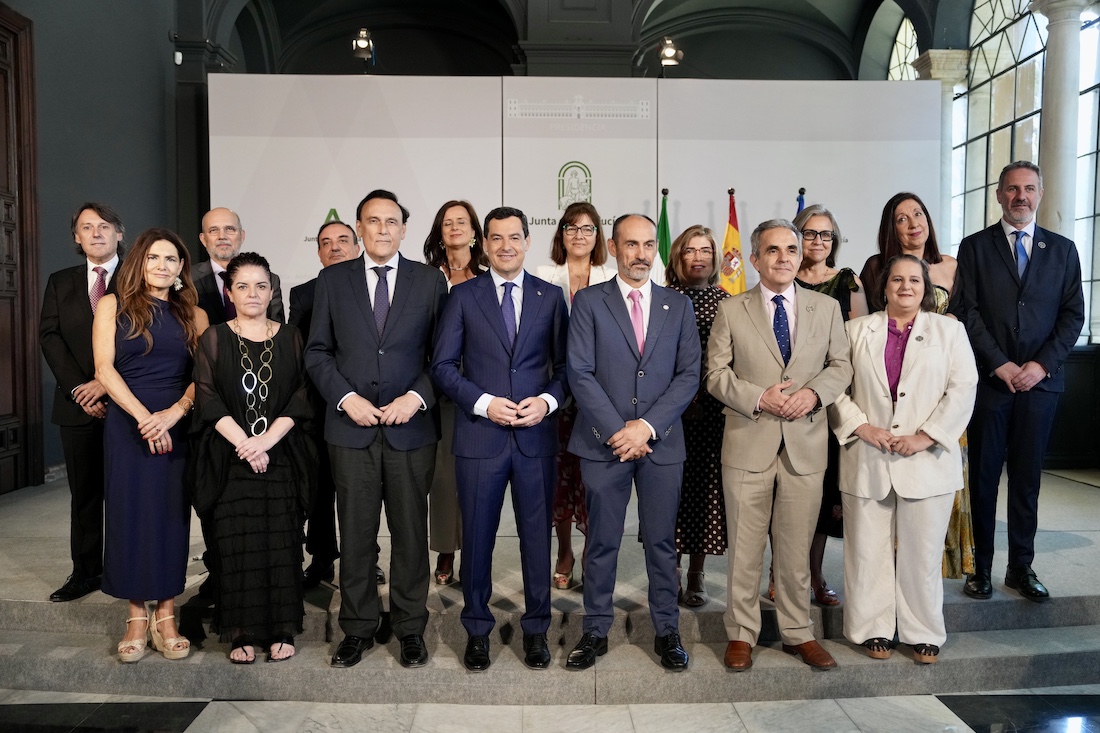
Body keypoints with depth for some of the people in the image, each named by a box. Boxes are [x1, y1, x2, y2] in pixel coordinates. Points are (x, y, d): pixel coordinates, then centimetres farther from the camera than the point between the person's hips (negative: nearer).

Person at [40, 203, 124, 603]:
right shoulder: (60, 282, 13)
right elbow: (50, 337, 5)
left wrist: (107, 381, -14)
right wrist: (78, 388, -8)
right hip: (78, 403, 3)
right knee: (84, 492, 9)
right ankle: (85, 571, 17)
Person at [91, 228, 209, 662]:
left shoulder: (193, 315, 10)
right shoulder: (114, 306, 6)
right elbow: (104, 369, -3)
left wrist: (173, 414, -14)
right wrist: (143, 417, -13)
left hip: (177, 427, 1)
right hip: (127, 425, -1)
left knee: (172, 517, 2)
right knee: (129, 514, 1)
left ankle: (166, 617, 11)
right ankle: (136, 617, 12)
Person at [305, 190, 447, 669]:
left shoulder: (429, 280, 5)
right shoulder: (333, 280, 7)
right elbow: (317, 351, 6)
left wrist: (417, 397, -11)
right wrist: (346, 398, -8)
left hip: (411, 427, 0)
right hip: (351, 427, 1)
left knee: (410, 531, 7)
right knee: (355, 533, 8)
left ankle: (411, 629, 22)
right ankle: (357, 629, 23)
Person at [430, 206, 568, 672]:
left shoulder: (551, 297, 7)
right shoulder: (463, 296, 4)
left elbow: (566, 365, 7)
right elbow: (443, 366, 0)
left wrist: (548, 400, -11)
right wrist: (484, 403, -12)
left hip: (536, 436, 1)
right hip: (479, 436, 0)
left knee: (537, 536, 9)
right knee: (477, 537, 9)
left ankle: (536, 630, 27)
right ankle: (477, 630, 27)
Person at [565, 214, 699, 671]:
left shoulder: (678, 306, 8)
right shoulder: (588, 302, 2)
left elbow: (689, 374, 2)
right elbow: (580, 373, -5)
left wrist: (647, 425, -10)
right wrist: (617, 430, -12)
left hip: (662, 442, 2)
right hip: (604, 442, -1)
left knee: (662, 541, 9)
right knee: (601, 543, 8)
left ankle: (667, 631, 24)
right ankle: (595, 632, 22)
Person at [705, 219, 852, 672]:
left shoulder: (826, 308, 9)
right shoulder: (731, 311, 2)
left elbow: (842, 365, 10)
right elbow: (716, 374, 0)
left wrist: (814, 392, -10)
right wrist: (759, 398, -15)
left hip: (806, 443, 2)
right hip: (749, 443, -2)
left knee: (796, 546, 11)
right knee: (744, 546, 6)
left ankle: (797, 633, 26)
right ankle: (741, 634, 20)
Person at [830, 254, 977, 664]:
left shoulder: (949, 330, 8)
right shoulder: (857, 330, 9)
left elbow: (962, 389, -1)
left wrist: (925, 436, -10)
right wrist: (860, 427, -9)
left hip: (926, 459, 0)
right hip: (867, 459, 1)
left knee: (922, 551, 5)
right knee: (868, 549, 6)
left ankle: (923, 633, 20)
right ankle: (873, 629, 19)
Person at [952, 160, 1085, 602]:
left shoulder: (1062, 250, 11)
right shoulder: (975, 247, 4)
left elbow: (1073, 315, 6)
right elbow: (966, 312, -3)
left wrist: (1041, 365, -7)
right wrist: (1000, 365, -10)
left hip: (1040, 380, 2)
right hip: (988, 380, -2)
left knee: (1027, 478, 8)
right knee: (983, 478, 4)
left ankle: (1021, 568, 19)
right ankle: (981, 568, 13)